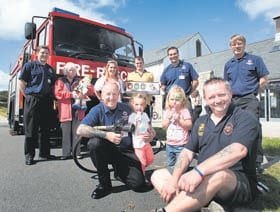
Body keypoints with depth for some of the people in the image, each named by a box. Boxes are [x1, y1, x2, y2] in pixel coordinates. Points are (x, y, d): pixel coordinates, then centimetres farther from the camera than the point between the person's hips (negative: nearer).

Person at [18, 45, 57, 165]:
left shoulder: (51, 69, 18)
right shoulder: (30, 65, 4)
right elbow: (21, 82, 0)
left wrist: (52, 97, 9)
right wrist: (28, 95, -5)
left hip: (47, 101, 5)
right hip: (33, 101, -5)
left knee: (45, 129, 8)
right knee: (31, 129, -2)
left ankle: (44, 153, 17)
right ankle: (29, 155, 5)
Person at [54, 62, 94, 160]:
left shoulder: (80, 81, 18)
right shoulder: (60, 81, 11)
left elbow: (91, 90, 11)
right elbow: (57, 93, -5)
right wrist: (71, 94, -14)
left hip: (78, 111, 2)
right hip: (65, 111, -2)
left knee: (76, 132, 3)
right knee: (66, 133, 0)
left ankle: (77, 152, 9)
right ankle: (66, 153, 7)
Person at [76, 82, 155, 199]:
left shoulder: (127, 109, 2)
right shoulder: (97, 110, -8)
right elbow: (80, 130, -22)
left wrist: (150, 134, -7)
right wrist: (106, 135, -31)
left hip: (126, 151, 2)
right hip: (107, 150, -1)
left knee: (138, 183, -15)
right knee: (94, 143, -34)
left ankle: (119, 171, 20)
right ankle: (104, 184, -12)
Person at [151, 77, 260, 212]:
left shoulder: (245, 119, -7)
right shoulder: (201, 121, 11)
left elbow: (238, 151, -26)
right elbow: (187, 152, 5)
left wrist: (198, 171, -36)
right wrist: (174, 180, -12)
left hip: (241, 184, -5)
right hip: (203, 177, 6)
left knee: (218, 175, -40)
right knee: (158, 176, -3)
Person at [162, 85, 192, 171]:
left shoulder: (184, 111, -9)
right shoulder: (167, 111, 4)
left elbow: (189, 126, -14)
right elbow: (164, 126, 4)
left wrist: (179, 119, -22)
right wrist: (168, 118, -12)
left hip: (181, 144, -5)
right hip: (169, 144, 5)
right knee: (170, 165, 20)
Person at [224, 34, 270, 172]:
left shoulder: (255, 60, 4)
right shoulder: (228, 64, 15)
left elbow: (264, 80, 3)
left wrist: (252, 93, 2)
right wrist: (231, 95, 8)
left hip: (249, 100, -4)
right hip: (233, 101, 5)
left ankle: (257, 162, 1)